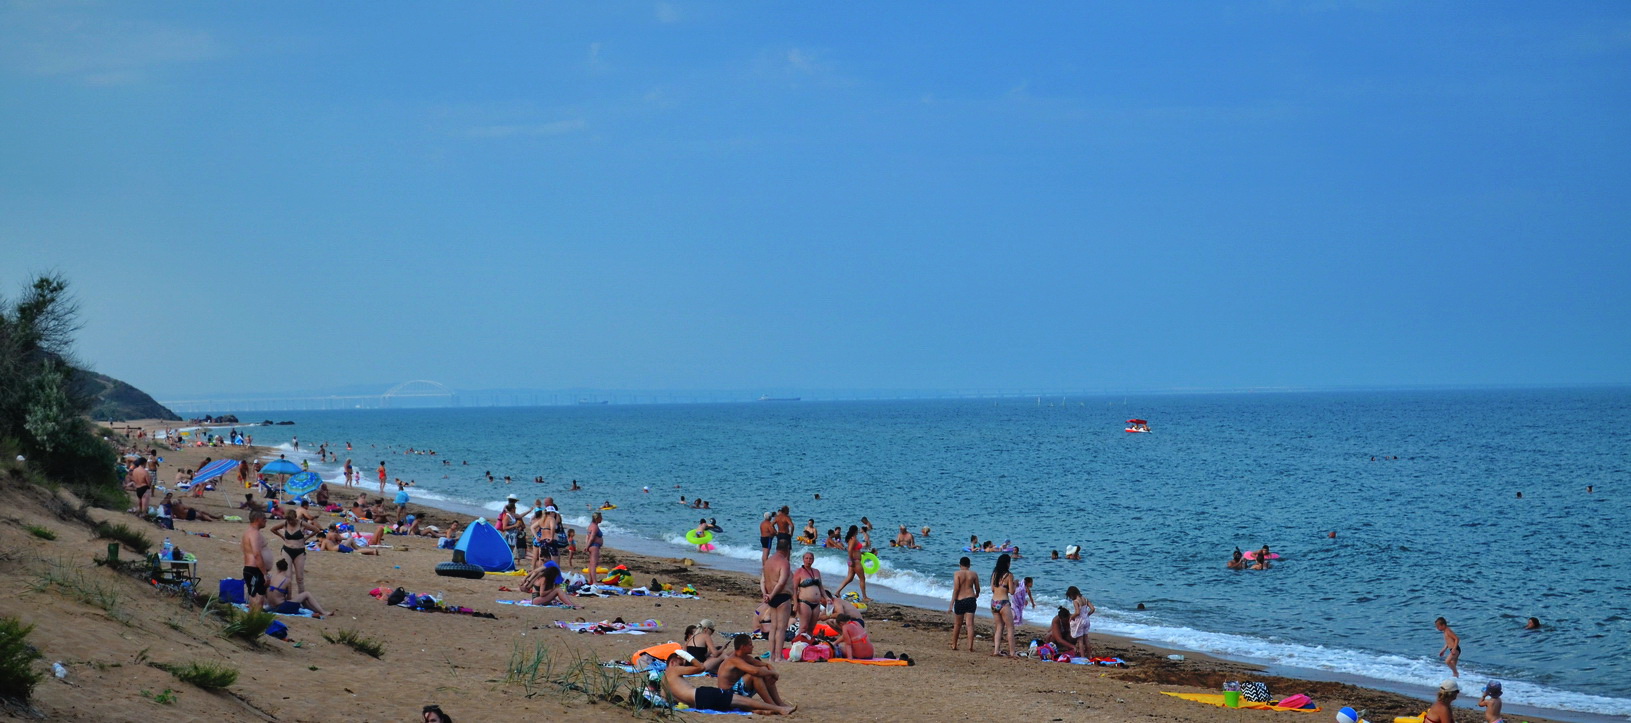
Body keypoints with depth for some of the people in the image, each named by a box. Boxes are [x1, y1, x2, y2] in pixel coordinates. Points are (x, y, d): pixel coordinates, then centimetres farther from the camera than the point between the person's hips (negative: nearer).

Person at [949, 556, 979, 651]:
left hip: (960, 600, -1)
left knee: (957, 624, 12)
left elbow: (956, 589, -11)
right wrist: (977, 595, 34)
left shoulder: (957, 574, -4)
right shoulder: (973, 574, 4)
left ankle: (954, 645, 23)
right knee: (970, 624, -2)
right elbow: (977, 588, 11)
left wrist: (952, 602, -8)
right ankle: (970, 647, -10)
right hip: (971, 599, 1)